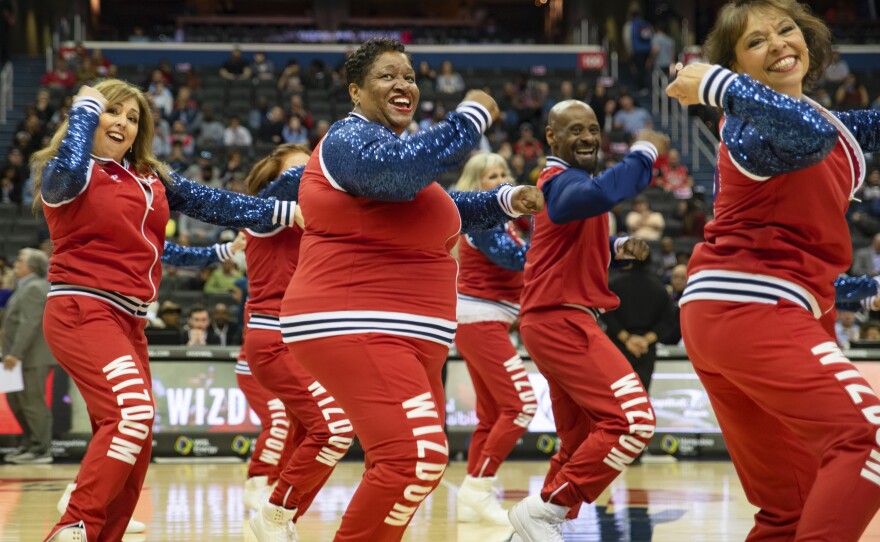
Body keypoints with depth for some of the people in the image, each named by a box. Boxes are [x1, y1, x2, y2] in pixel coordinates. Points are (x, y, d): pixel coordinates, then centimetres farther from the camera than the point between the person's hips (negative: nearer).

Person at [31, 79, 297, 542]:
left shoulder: (150, 180, 15)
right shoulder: (66, 175, -4)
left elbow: (211, 203, 16)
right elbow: (69, 169, -27)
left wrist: (286, 212, 12)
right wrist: (85, 107, -13)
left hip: (128, 320, 8)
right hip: (82, 311, -8)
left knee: (134, 446, 4)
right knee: (132, 413, -26)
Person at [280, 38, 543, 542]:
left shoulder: (391, 145, 21)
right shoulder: (351, 140, -11)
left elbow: (443, 210, 34)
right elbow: (400, 169, -34)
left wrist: (507, 201, 18)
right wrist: (471, 117, -23)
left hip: (405, 335, 11)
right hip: (355, 329, -11)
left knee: (417, 457, 20)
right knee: (419, 456, -25)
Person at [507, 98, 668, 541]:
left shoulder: (563, 180, 20)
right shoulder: (563, 180, -14)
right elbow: (601, 194, -39)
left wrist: (619, 248, 11)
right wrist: (644, 153, -25)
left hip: (561, 321, 11)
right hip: (561, 320, -11)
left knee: (580, 440, 15)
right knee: (632, 420, -19)